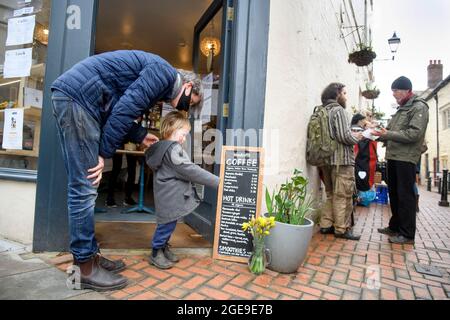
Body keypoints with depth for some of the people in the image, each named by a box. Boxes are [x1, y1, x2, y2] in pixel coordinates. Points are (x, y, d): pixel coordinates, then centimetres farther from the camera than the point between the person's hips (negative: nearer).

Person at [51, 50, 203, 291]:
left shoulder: (155, 74, 23)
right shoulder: (164, 72, -7)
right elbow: (125, 109, -18)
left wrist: (140, 136, 13)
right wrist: (104, 153, -15)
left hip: (71, 98, 10)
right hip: (77, 96, -10)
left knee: (83, 186, 9)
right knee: (84, 188, -9)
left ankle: (89, 255, 18)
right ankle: (85, 268, 1)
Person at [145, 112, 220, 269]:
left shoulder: (162, 148, 14)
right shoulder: (173, 149, -18)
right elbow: (190, 170, -22)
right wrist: (217, 181, -18)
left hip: (170, 194, 10)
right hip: (170, 196, -10)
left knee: (169, 223, 20)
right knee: (167, 224, 3)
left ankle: (163, 248, 36)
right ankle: (156, 253, 20)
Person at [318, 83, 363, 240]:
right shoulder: (339, 110, -9)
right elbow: (344, 136, -19)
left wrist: (351, 135, 15)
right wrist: (357, 138, 1)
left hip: (327, 159, 8)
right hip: (342, 159, -8)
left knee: (331, 194, 15)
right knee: (343, 196, 0)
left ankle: (326, 225, 19)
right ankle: (342, 229, 7)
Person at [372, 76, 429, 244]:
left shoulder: (419, 107, -5)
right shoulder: (401, 109, 20)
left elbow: (414, 134, -18)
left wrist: (388, 134, -21)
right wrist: (381, 133, 1)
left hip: (406, 158, -8)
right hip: (393, 157, 8)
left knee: (405, 196, -3)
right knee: (394, 194, 14)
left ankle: (407, 234, 7)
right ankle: (395, 227, 27)